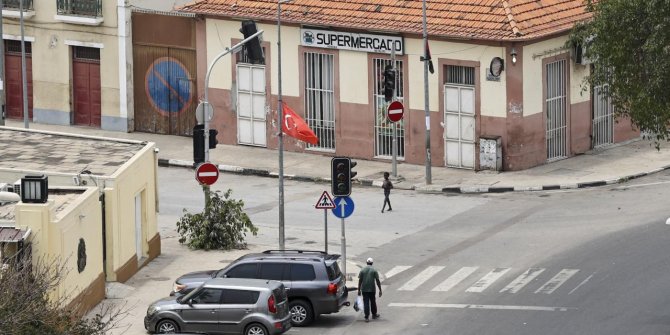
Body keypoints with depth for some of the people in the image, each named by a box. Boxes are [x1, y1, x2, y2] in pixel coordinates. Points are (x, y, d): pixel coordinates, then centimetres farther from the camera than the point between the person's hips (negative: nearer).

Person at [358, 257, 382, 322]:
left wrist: (359, 290, 7)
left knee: (366, 303, 0)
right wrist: (380, 290, 0)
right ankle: (374, 314, 32)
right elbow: (377, 281, -5)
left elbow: (360, 280, 1)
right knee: (373, 302, 16)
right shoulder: (374, 270, -3)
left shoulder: (362, 270, 1)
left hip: (364, 289, 1)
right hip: (372, 289, -1)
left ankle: (367, 317, -6)